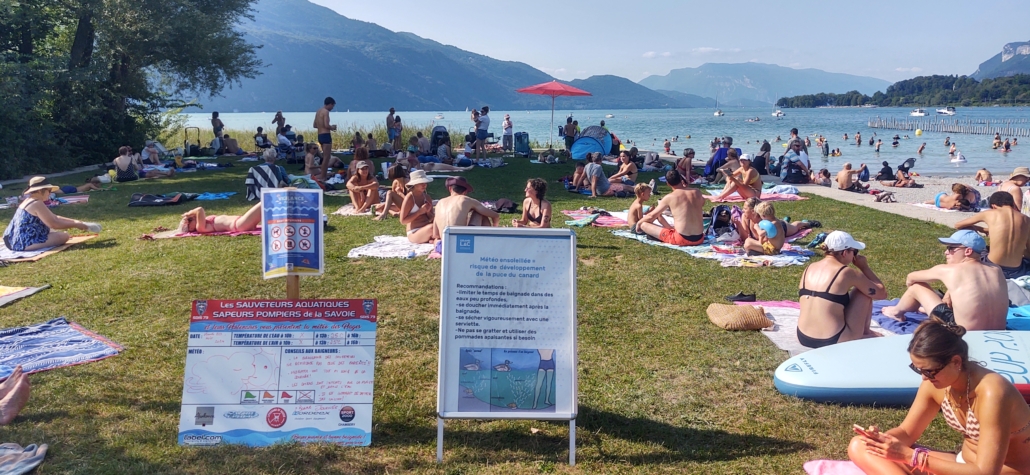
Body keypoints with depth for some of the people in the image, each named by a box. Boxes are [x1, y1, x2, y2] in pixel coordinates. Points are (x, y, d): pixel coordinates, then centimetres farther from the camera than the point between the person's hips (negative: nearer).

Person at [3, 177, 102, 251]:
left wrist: (76, 221, 13)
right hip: (25, 243, -11)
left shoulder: (30, 202, 17)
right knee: (64, 236, -12)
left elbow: (55, 217, 19)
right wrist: (76, 225, -12)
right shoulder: (37, 204, -17)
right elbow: (54, 223, -22)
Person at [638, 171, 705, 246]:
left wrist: (639, 223, 20)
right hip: (699, 239, 7)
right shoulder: (697, 193, 3)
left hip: (682, 239, -7)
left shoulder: (669, 197, -8)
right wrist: (685, 187, 26)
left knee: (644, 225, 2)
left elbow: (652, 216, 1)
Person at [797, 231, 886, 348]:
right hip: (833, 342, -6)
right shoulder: (847, 272, -10)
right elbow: (881, 293, 2)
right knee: (866, 292, 12)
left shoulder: (809, 269, 6)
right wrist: (864, 267, 12)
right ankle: (865, 333, 26)